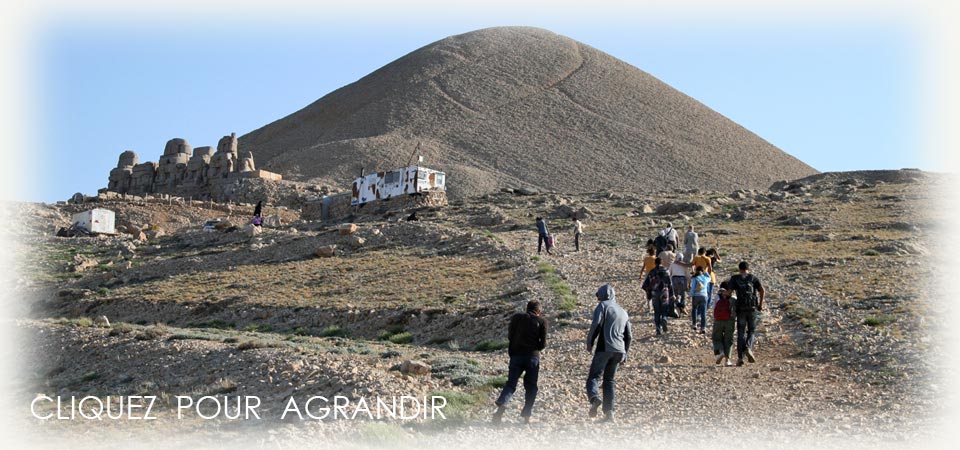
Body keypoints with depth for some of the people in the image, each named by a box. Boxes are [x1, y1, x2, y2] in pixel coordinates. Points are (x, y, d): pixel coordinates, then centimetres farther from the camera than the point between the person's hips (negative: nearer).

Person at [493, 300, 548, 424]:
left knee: (510, 384, 1)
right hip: (533, 356, -1)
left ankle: (501, 406, -25)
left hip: (516, 355, 1)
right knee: (531, 386, 11)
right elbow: (543, 343, 1)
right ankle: (527, 416, 5)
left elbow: (509, 336, 10)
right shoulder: (542, 321, 6)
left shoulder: (516, 317, 10)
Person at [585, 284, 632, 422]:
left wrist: (589, 342, -5)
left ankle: (594, 397, -33)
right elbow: (628, 336, 22)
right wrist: (624, 355, 27)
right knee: (609, 380, 13)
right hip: (619, 351, 6)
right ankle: (609, 412, 4)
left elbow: (596, 324, -13)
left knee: (593, 376, -4)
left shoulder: (603, 305, 3)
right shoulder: (623, 312, 23)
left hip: (604, 348, -6)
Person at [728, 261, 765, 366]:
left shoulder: (735, 278, 6)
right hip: (753, 308, 0)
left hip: (741, 309, 0)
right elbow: (762, 290, -7)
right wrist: (761, 304, 0)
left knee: (741, 333, 8)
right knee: (752, 331, 11)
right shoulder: (753, 278, 7)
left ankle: (740, 357, 0)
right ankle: (748, 349, -16)